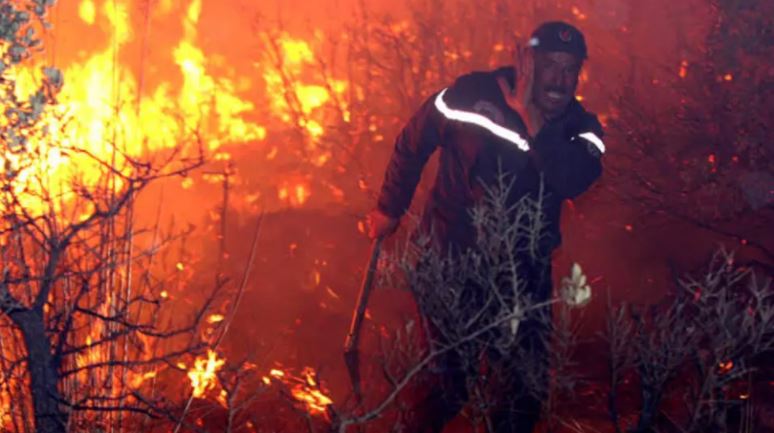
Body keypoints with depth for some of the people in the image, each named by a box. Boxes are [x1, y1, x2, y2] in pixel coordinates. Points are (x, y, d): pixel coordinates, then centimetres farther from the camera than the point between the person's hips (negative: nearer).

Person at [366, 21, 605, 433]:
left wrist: (531, 115, -37)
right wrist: (390, 208, 6)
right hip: (449, 251, -1)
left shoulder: (581, 129, -12)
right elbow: (413, 143, -3)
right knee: (446, 355, 12)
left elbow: (572, 181, -33)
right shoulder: (471, 94, -17)